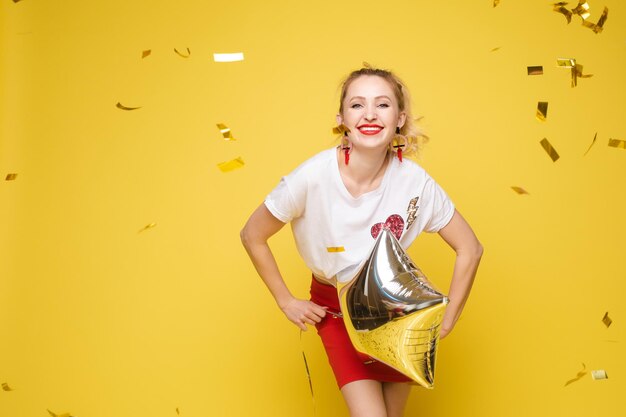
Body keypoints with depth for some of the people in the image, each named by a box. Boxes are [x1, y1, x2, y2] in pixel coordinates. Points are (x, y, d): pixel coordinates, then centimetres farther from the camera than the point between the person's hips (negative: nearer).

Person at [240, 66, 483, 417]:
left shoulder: (415, 181, -20)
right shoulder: (312, 177, -24)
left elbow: (470, 249, -7)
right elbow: (253, 235, -9)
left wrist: (446, 322, -7)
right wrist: (286, 302, -5)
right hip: (334, 309, -2)